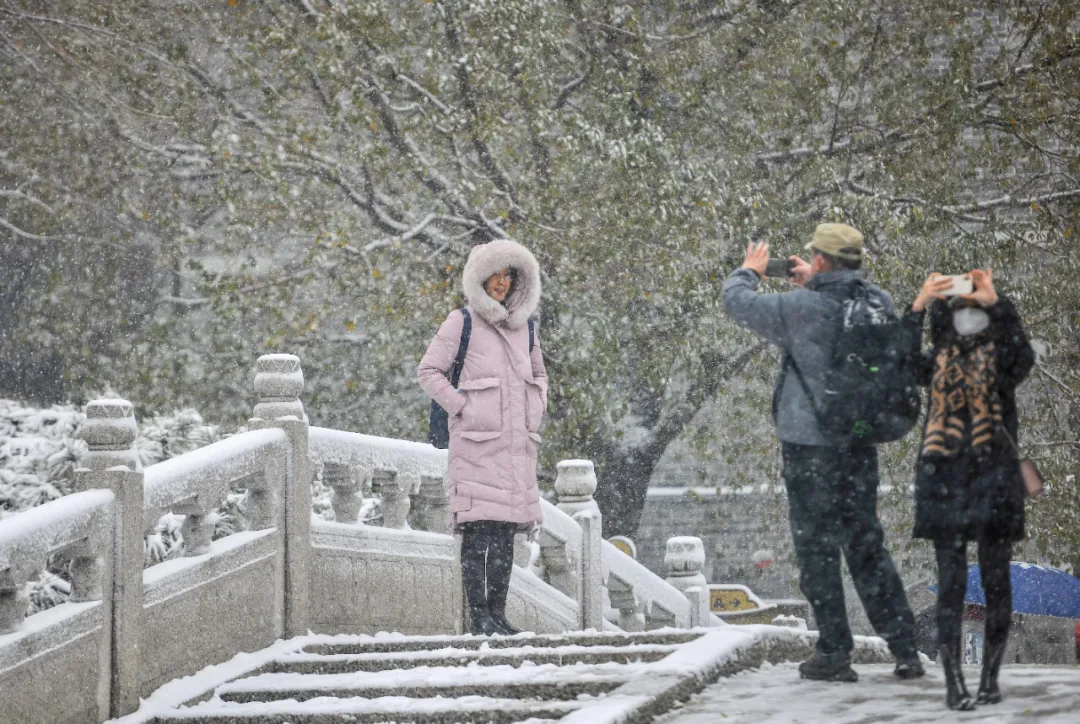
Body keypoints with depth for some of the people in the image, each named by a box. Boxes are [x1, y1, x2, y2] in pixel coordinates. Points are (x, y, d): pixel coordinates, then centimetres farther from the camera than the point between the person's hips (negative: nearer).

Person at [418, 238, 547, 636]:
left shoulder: (522, 325, 15)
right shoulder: (462, 322, -1)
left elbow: (539, 374, 29)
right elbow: (428, 371, -3)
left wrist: (537, 409, 13)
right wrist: (460, 406, -9)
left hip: (517, 442, 6)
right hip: (477, 441, -6)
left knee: (507, 530, 5)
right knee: (479, 530, -9)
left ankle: (497, 614, 9)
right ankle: (479, 616, -9)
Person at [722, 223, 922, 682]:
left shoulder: (803, 309, -17)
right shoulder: (878, 305, 0)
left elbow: (738, 304, -4)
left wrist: (749, 271, 16)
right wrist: (813, 285, 31)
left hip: (810, 444, -6)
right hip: (861, 444, 6)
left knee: (818, 548, 2)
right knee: (867, 545, 14)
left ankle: (834, 654, 2)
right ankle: (905, 649, 12)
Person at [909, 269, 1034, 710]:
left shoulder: (999, 356, 5)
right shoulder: (939, 359, 10)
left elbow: (1024, 358, -18)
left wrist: (996, 302, -21)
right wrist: (919, 306, -12)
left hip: (994, 477, -1)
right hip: (945, 476, 1)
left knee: (995, 580, 2)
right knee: (951, 582, -2)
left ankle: (990, 678, 11)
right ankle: (953, 682, -2)